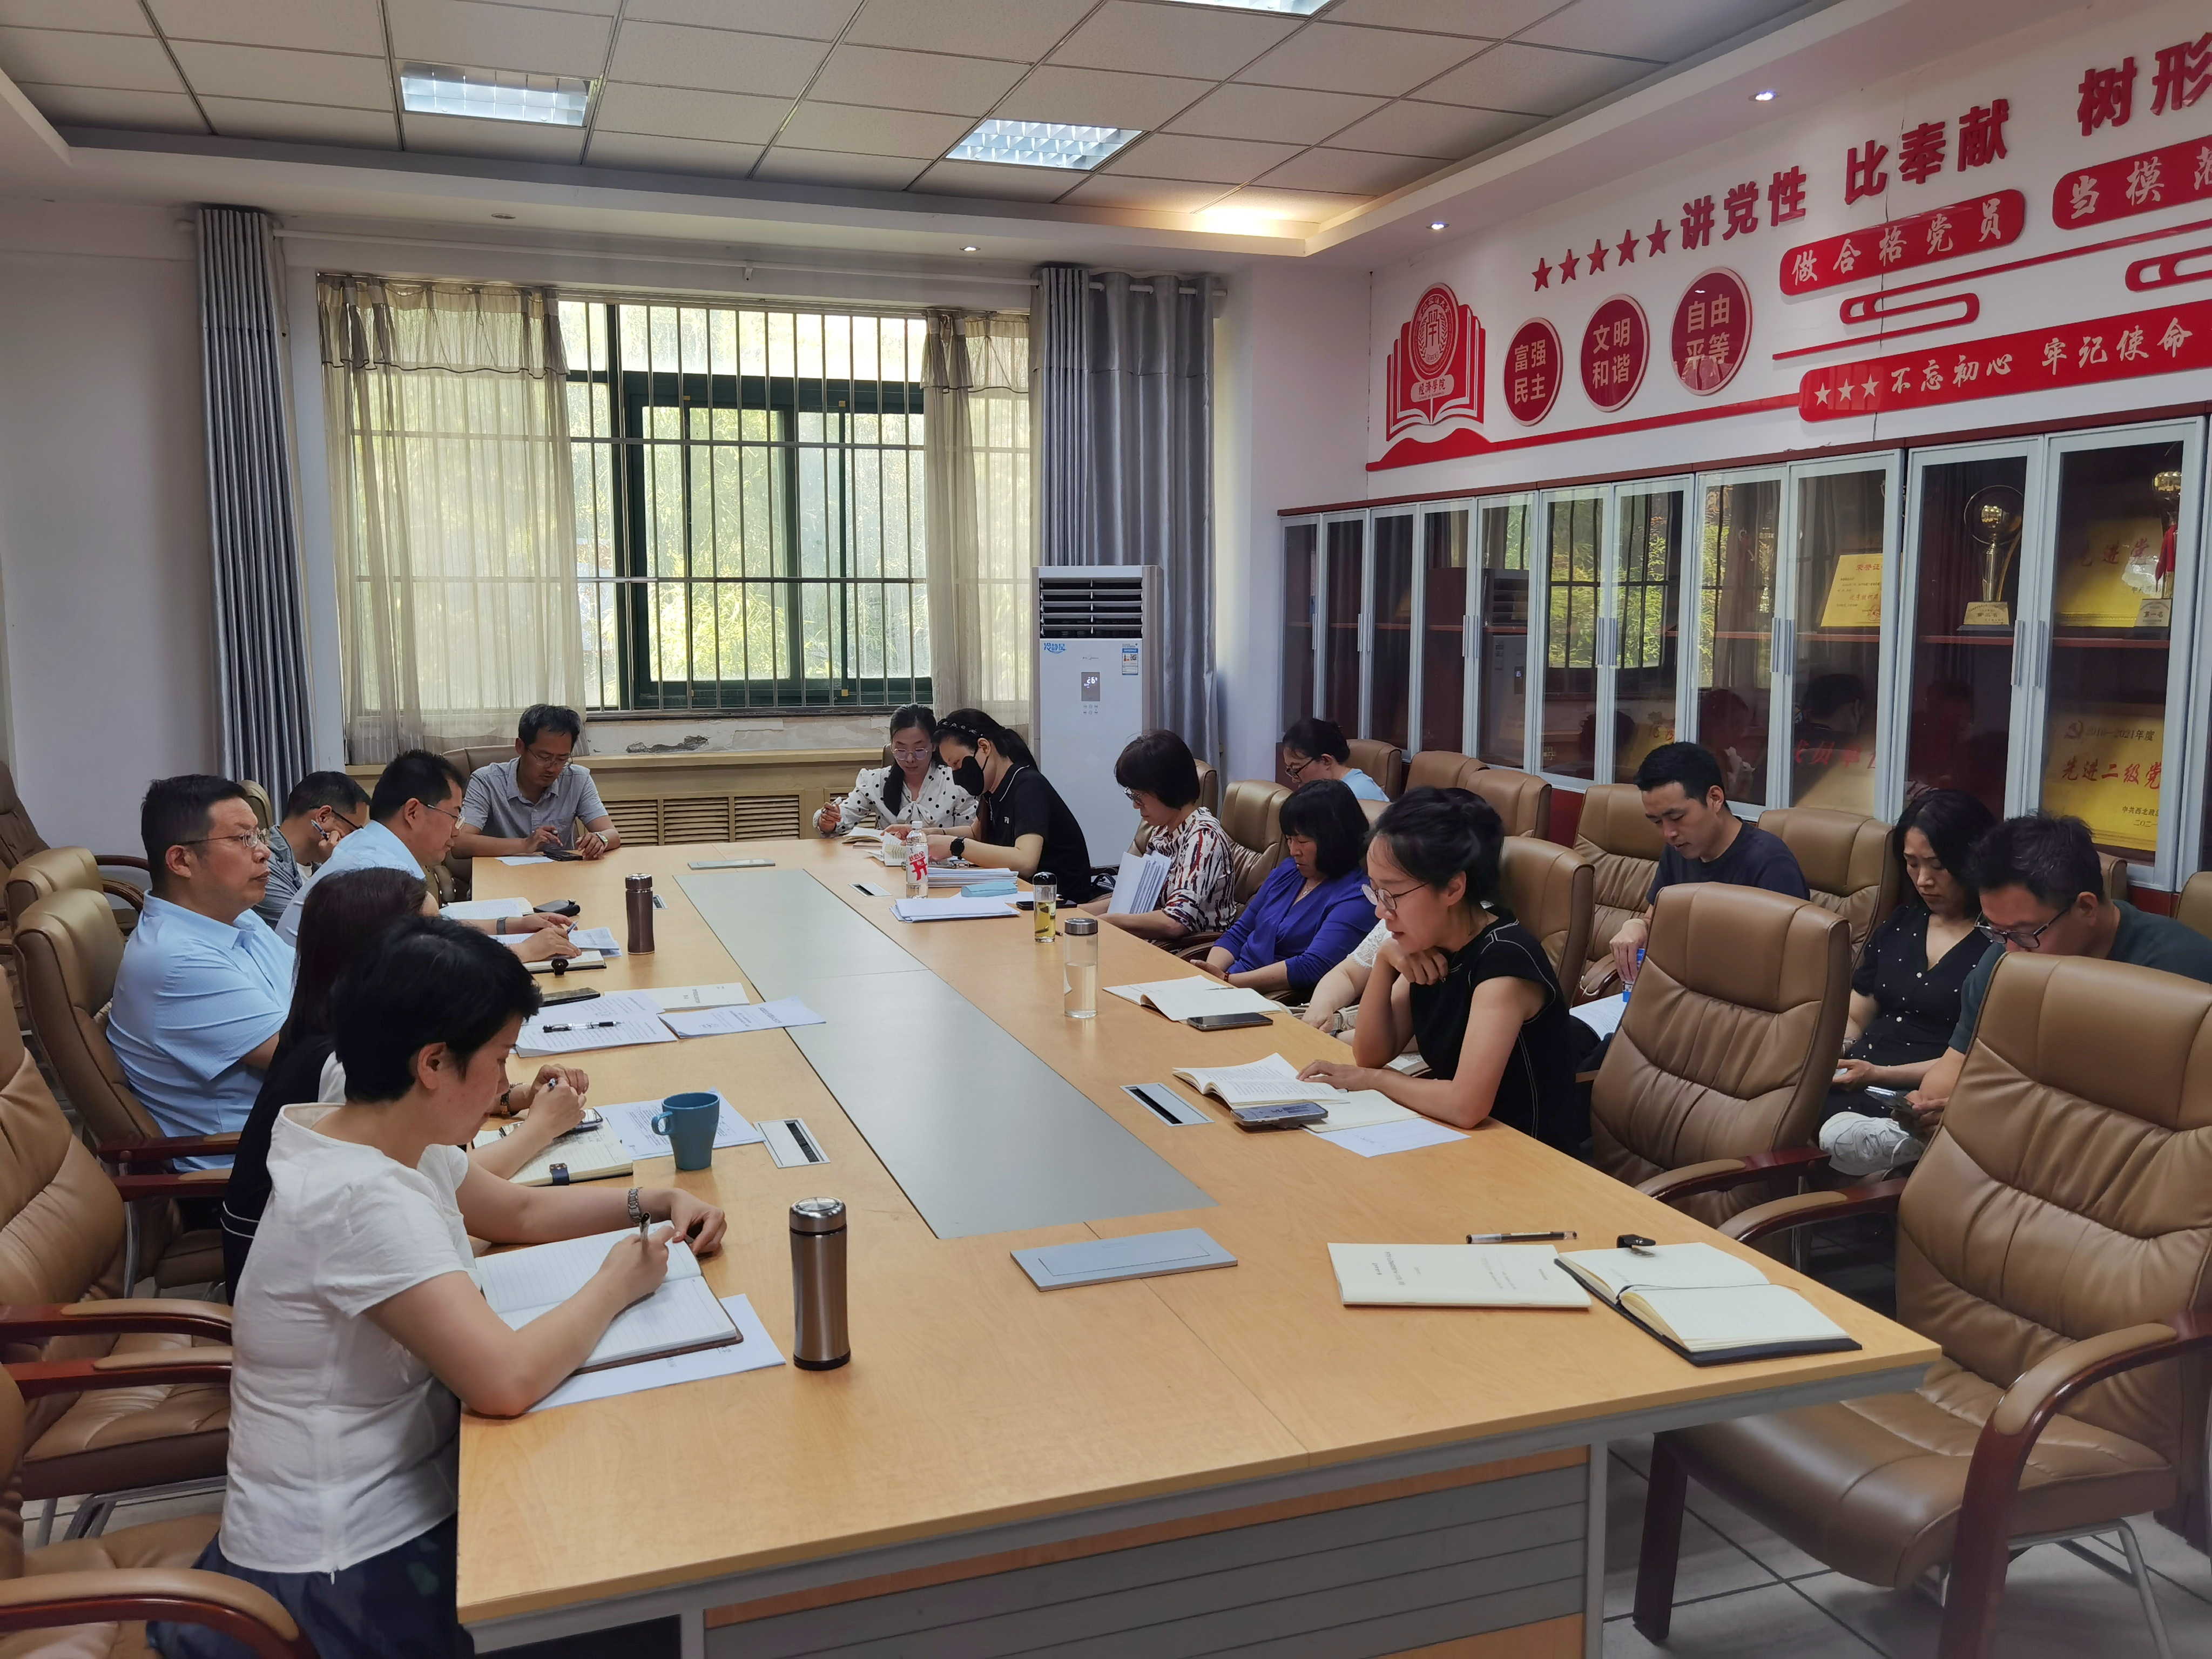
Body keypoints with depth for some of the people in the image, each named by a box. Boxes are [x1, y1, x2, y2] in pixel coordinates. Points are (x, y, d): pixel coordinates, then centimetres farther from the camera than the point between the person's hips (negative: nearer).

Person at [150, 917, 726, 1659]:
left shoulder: (392, 1144, -1)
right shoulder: (360, 1201, -30)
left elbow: (520, 1211, 15)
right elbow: (506, 1379, -37)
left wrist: (652, 1202, 0)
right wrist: (616, 1283, -20)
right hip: (348, 1580, -8)